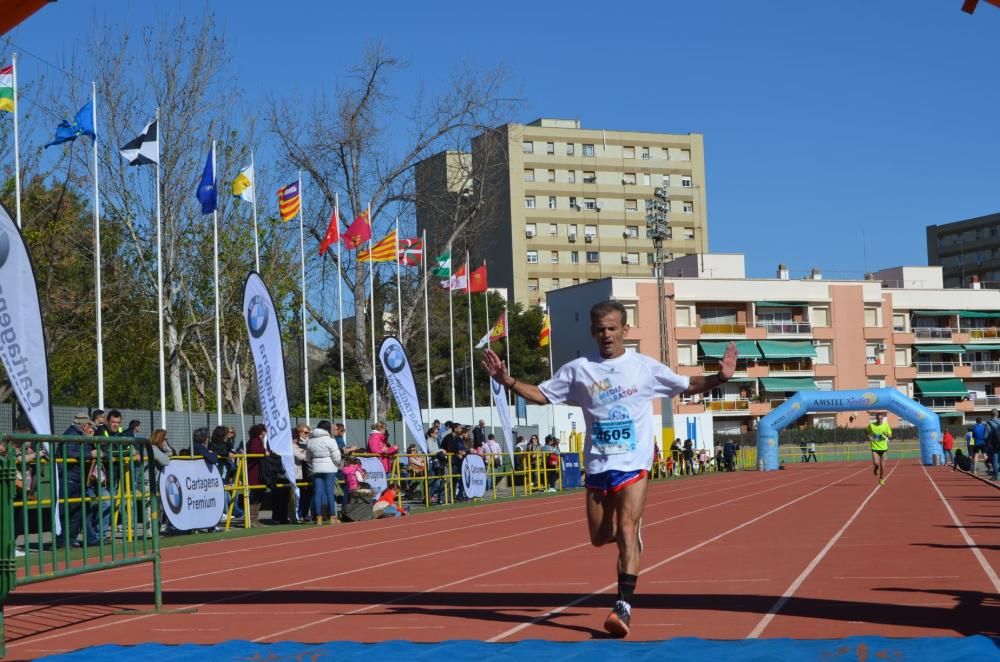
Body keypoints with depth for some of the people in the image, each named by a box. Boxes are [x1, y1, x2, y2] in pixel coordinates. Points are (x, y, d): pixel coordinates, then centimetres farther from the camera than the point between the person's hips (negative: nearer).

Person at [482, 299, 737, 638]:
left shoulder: (645, 367, 1)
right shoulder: (578, 369, 4)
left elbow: (688, 385, 7)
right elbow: (541, 395, 10)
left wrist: (719, 378, -10)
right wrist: (508, 381, -5)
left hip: (633, 465, -3)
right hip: (596, 466, 3)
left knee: (627, 529, -17)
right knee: (600, 537, 9)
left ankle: (624, 605, -17)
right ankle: (630, 542, 44)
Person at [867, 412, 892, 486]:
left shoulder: (886, 425, -3)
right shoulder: (871, 425, -3)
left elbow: (890, 436, -1)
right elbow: (868, 433, 16)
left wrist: (887, 435, -24)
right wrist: (869, 437, -6)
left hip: (883, 447, 1)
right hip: (875, 447, -1)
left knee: (882, 465, 1)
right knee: (876, 463, -17)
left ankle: (881, 479, 23)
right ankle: (875, 469, 20)